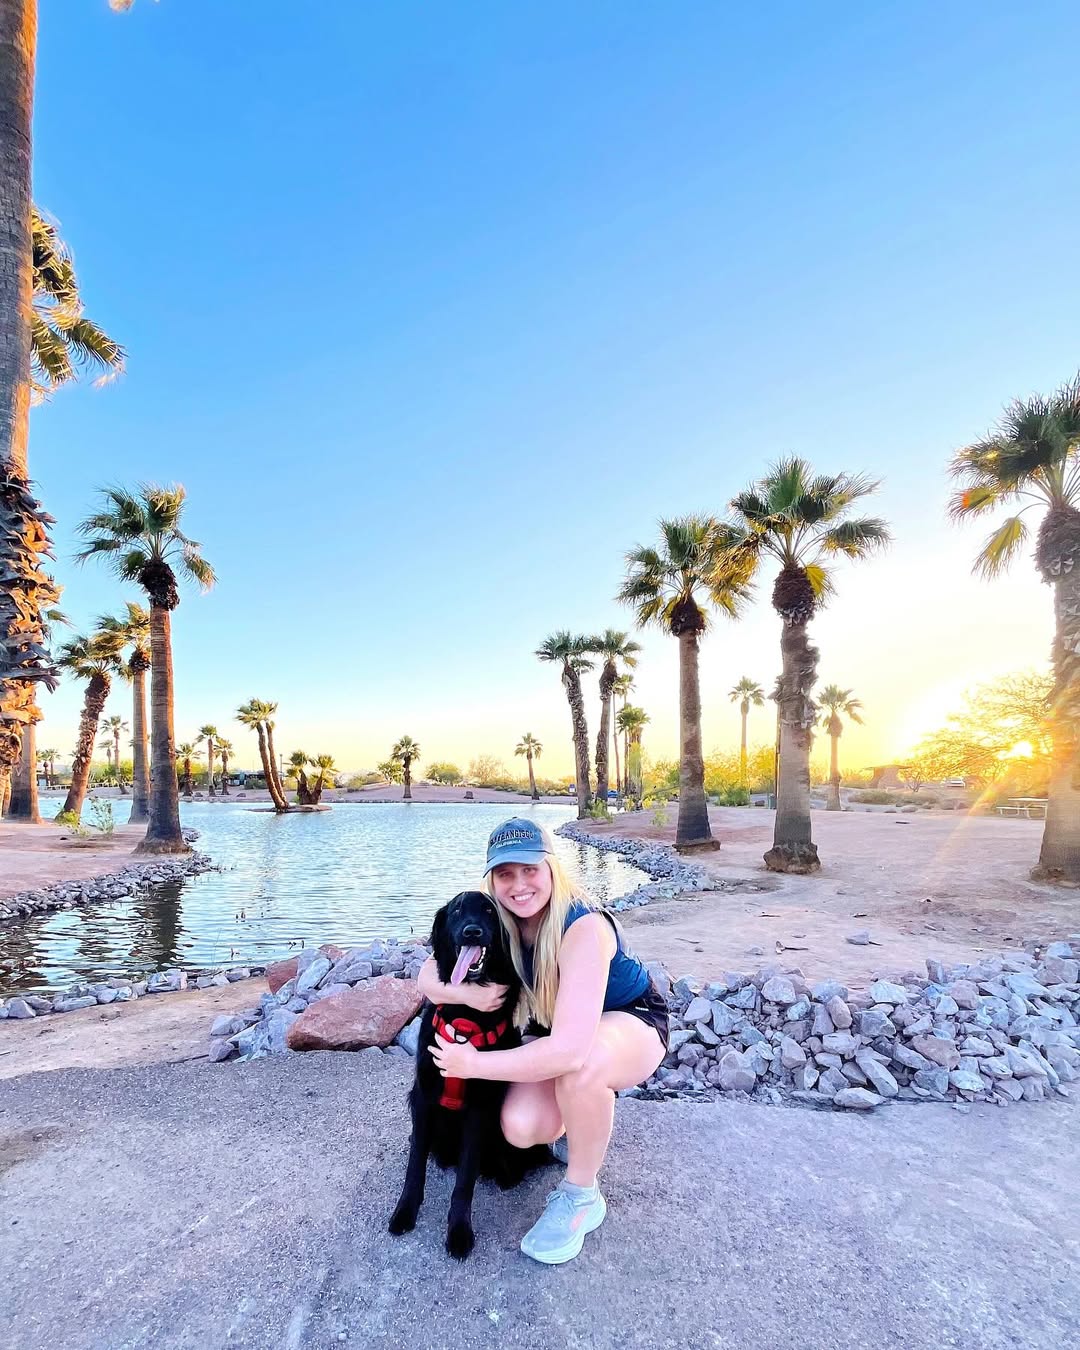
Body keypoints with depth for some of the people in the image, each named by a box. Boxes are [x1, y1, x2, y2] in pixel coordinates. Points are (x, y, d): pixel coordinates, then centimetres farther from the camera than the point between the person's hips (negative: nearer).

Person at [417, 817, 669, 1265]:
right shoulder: (498, 922, -17)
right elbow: (428, 978, -12)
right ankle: (579, 1123, 15)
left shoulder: (583, 928, -36)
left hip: (633, 1024, -5)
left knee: (581, 1063, -39)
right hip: (554, 1030, 5)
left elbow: (571, 1048, -43)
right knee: (521, 1127, -21)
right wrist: (468, 993, -34)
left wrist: (474, 1063, -34)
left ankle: (581, 1196, -10)